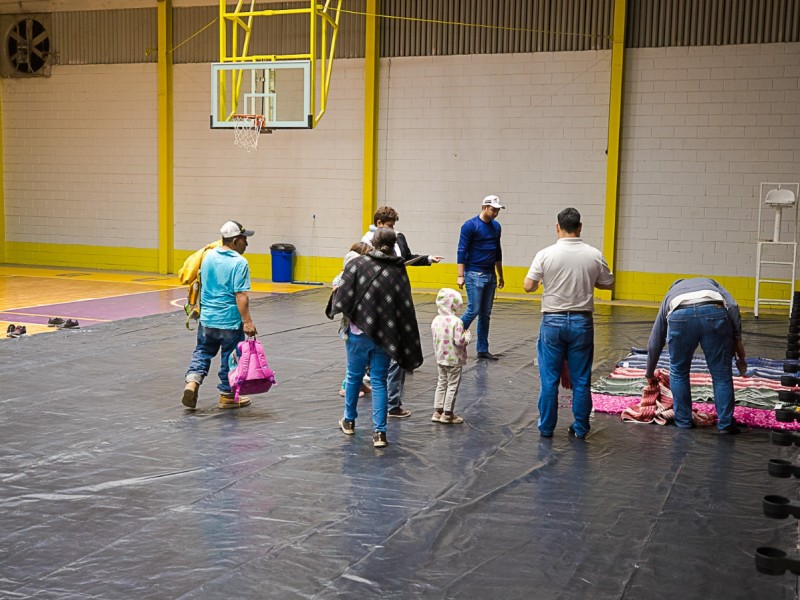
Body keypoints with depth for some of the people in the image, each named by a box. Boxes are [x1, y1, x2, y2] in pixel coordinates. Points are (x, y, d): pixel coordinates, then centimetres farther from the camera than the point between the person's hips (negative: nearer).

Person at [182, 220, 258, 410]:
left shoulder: (208, 256, 3)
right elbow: (241, 296, -21)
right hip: (230, 321, -5)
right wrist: (247, 322, -20)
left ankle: (193, 380, -1)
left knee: (203, 351, 19)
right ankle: (227, 395, 19)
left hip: (207, 318, 5)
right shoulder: (240, 263, -17)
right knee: (230, 358, 9)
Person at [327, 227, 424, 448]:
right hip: (385, 336, 1)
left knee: (354, 377, 17)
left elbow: (343, 294, -11)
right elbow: (405, 310, -1)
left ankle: (349, 421, 34)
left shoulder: (357, 264, -7)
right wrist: (408, 347, 2)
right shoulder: (399, 271, 0)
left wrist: (339, 313, 10)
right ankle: (379, 432, 3)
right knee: (379, 382, 8)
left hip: (358, 332, -1)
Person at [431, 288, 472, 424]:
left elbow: (435, 339, 6)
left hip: (440, 359, 6)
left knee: (441, 384, 17)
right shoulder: (456, 321, -21)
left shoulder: (436, 320, -1)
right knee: (452, 386, 5)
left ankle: (437, 411, 20)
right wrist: (467, 335, -5)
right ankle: (447, 414, 9)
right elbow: (459, 341, -23)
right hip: (454, 360, -6)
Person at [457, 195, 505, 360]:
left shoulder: (496, 226, 11)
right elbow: (462, 251, -10)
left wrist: (500, 275, 20)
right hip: (474, 275, -6)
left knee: (486, 314, 7)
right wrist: (460, 275, -15)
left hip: (490, 276, 6)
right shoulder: (470, 226, -9)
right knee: (473, 310, -11)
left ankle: (483, 349, 12)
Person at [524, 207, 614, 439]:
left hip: (553, 321, -1)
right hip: (581, 323, 1)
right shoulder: (594, 255, -3)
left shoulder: (546, 255, -9)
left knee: (549, 379, 7)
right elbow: (608, 284, 9)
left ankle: (546, 427, 13)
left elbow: (528, 286, -7)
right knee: (581, 380, 9)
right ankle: (580, 428, 16)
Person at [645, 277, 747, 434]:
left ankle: (683, 420, 28)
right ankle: (725, 424, 18)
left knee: (678, 372, 22)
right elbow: (732, 306, 18)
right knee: (722, 374, 14)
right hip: (714, 313, 0)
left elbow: (654, 342, 46)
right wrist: (738, 339, 18)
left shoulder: (669, 296, 42)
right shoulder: (709, 282, 42)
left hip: (680, 316, 0)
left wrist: (649, 373, 57)